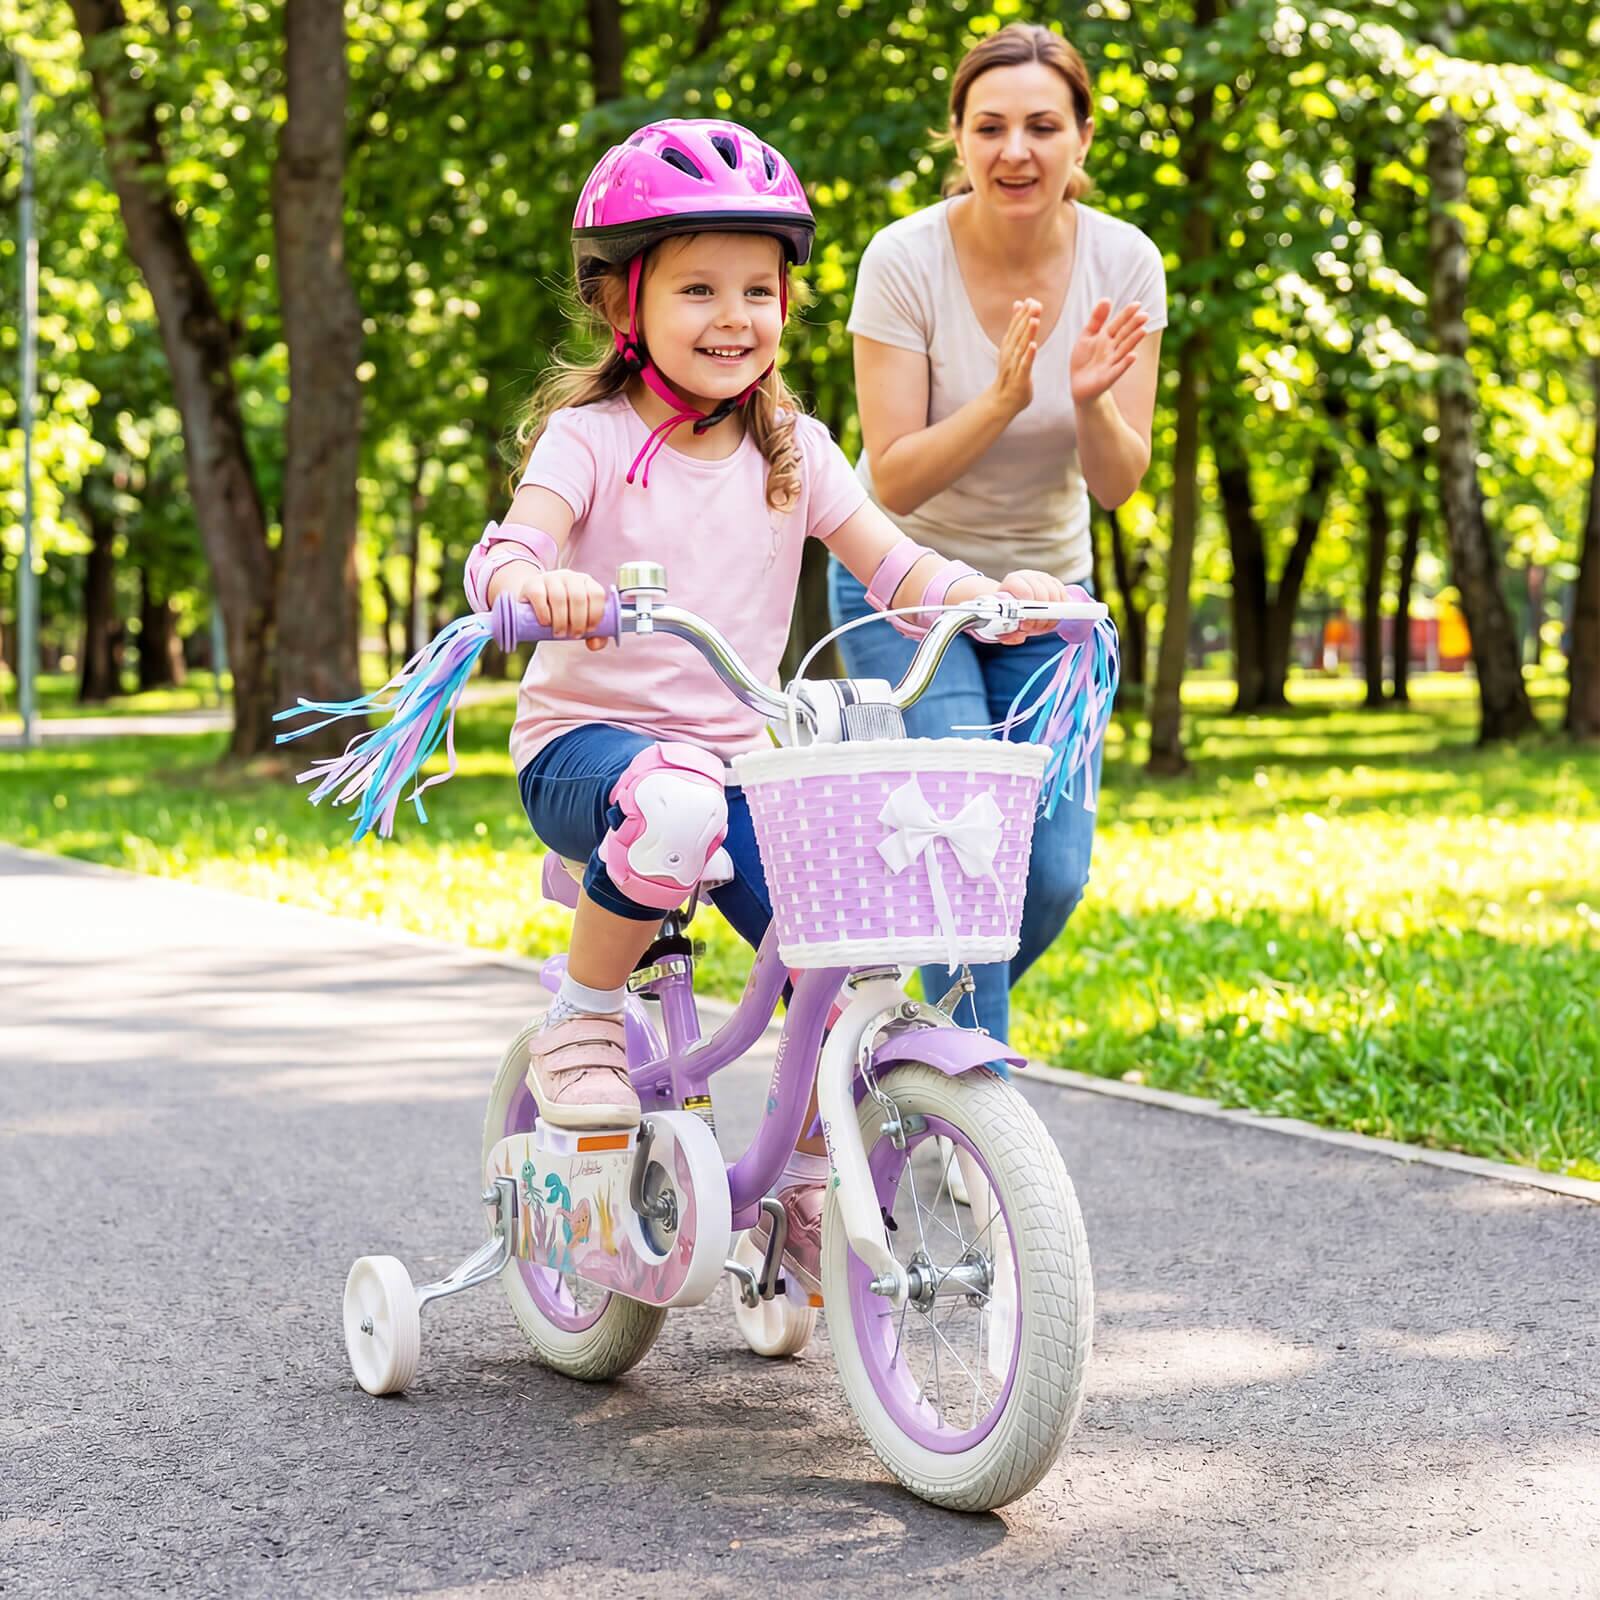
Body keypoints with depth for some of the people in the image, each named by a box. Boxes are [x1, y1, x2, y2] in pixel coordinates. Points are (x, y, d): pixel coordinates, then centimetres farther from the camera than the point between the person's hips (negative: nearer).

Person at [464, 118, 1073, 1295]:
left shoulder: (791, 448, 7)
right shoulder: (589, 436, -6)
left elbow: (892, 564, -1)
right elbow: (503, 554, -22)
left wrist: (993, 595, -22)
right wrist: (537, 580, -46)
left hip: (740, 758, 5)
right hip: (586, 743, -4)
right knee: (676, 798, -41)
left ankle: (806, 1196, 12)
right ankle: (580, 1023, -15)